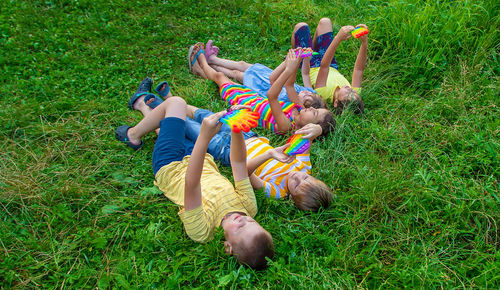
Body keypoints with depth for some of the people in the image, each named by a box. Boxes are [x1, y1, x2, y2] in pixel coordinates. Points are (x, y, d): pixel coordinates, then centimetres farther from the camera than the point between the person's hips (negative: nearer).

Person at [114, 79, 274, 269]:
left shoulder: (201, 230, -41)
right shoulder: (249, 207, -30)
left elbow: (191, 184, -52)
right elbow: (239, 164, -30)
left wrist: (205, 137, -62)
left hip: (170, 168, -5)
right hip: (206, 162, 5)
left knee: (176, 102, 6)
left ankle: (133, 134, 36)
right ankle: (142, 105, 55)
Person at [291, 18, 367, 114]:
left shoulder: (323, 94, -47)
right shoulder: (354, 93, -37)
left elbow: (324, 66, -54)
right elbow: (359, 69, -39)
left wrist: (338, 39, -61)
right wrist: (364, 42, -53)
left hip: (312, 69, -4)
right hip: (333, 69, 4)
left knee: (302, 26, 6)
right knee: (324, 22, 14)